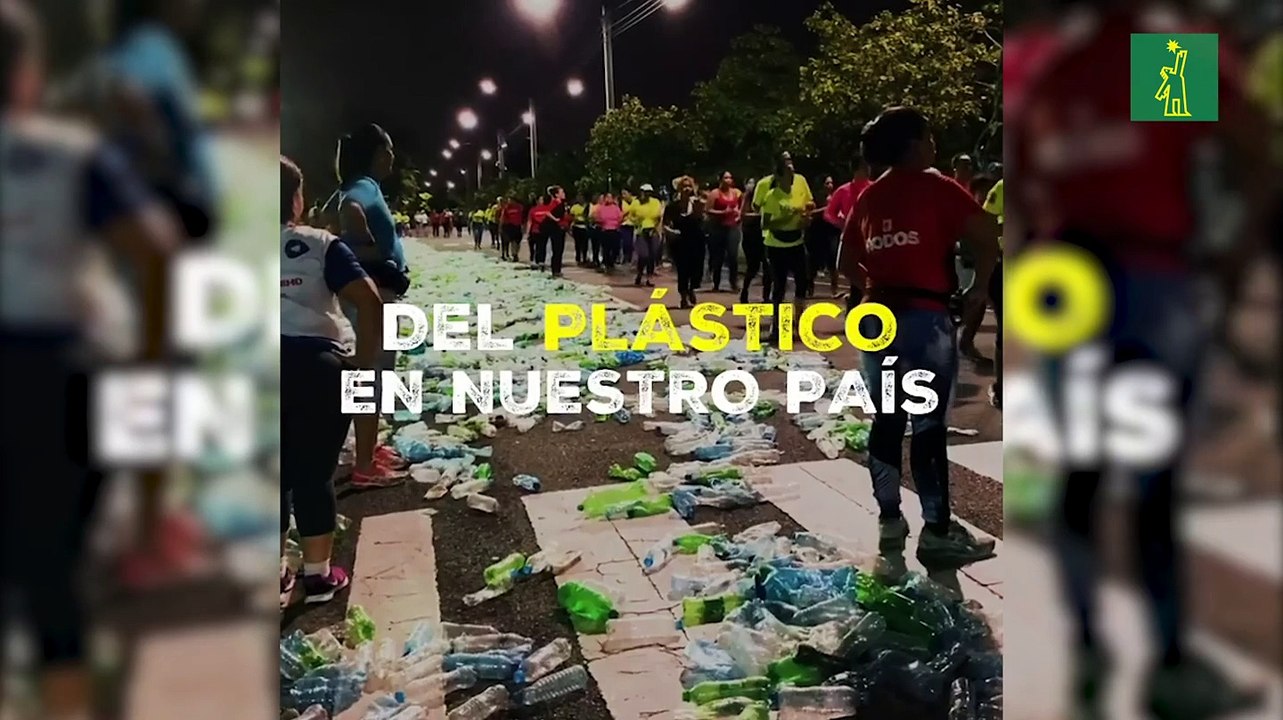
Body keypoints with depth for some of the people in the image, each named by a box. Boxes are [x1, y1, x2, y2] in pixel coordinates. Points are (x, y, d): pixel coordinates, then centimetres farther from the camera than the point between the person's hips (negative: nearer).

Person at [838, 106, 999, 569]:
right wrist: (979, 287, -4)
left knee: (886, 420, 11)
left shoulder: (868, 197, 13)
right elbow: (986, 236, -16)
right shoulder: (936, 189, -6)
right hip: (925, 318, -6)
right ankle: (937, 532, 4)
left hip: (877, 317, 6)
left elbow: (847, 262, 18)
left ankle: (889, 521, 20)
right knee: (929, 425, -2)